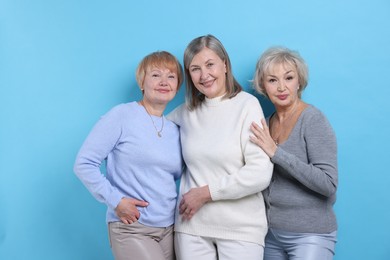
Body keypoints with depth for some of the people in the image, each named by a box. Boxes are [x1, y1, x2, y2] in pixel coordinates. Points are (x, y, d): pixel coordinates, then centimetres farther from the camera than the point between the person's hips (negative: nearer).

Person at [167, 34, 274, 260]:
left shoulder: (247, 105, -7)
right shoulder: (186, 111, 6)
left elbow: (261, 174, -14)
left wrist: (206, 193, -10)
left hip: (240, 228, -3)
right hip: (191, 226, 4)